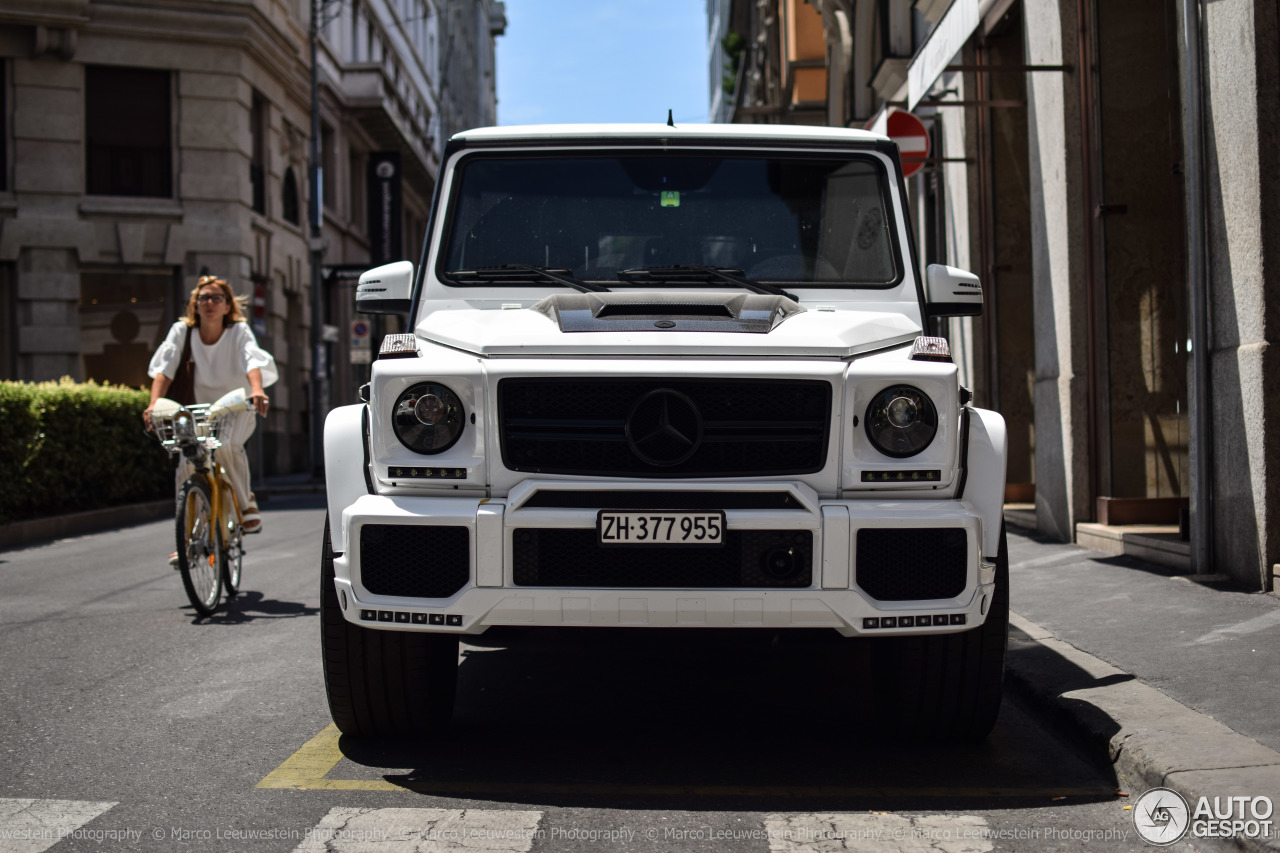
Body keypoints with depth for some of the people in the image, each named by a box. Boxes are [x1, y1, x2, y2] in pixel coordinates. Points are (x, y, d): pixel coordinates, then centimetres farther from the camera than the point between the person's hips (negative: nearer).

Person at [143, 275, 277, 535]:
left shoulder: (239, 331, -13)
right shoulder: (181, 331, -9)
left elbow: (252, 361, -31)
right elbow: (164, 369, -18)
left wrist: (257, 389, -52)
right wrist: (153, 403, -35)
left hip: (236, 409, -2)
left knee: (226, 445, -32)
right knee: (186, 463, -16)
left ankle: (246, 502, -8)